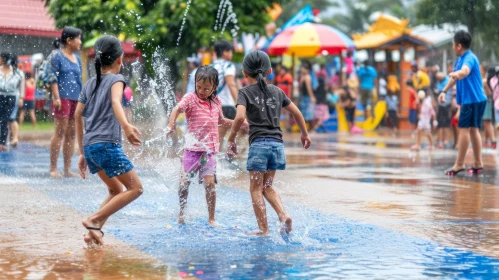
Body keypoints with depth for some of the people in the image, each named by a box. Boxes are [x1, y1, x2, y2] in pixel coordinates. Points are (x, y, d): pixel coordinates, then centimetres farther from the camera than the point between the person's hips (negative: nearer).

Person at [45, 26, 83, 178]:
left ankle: (67, 169, 9)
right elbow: (52, 78, -8)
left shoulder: (77, 58, 19)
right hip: (63, 97, -7)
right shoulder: (56, 55, -2)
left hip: (76, 99, 7)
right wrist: (56, 97, -15)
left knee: (71, 134, 6)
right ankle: (53, 169, -4)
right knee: (60, 132, -8)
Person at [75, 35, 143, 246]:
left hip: (89, 146, 8)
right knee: (135, 188, -1)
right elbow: (116, 102, -22)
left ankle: (95, 230, 4)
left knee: (116, 190, 20)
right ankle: (94, 221, -11)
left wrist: (82, 153, 23)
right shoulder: (116, 79, 0)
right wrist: (126, 126, -40)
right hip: (107, 144, -8)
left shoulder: (89, 83, 19)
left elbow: (78, 115, 19)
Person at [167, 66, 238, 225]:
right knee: (184, 182, -3)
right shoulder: (190, 98, -3)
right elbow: (177, 109, -22)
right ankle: (182, 212, 20)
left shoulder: (216, 102, 12)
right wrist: (171, 125, -40)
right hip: (193, 148, -2)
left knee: (210, 183, -8)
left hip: (210, 150, 2)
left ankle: (211, 218, 3)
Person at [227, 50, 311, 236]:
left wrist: (231, 139, -7)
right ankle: (284, 216, -3)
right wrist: (305, 134, 32)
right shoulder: (277, 91, 14)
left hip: (259, 143, -5)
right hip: (277, 143, 5)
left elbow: (240, 117, -16)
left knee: (256, 188, 5)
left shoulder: (245, 92, 0)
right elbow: (297, 113, 18)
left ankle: (263, 229, 3)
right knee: (267, 186, 17)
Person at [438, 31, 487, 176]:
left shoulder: (469, 58, -16)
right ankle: (478, 164, 12)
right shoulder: (460, 59, 14)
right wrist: (444, 91, 26)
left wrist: (456, 74, -59)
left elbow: (464, 71, -39)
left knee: (464, 129, -9)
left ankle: (459, 164, -7)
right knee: (473, 130, 9)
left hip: (472, 99, -10)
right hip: (469, 99, 10)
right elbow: (455, 76, 29)